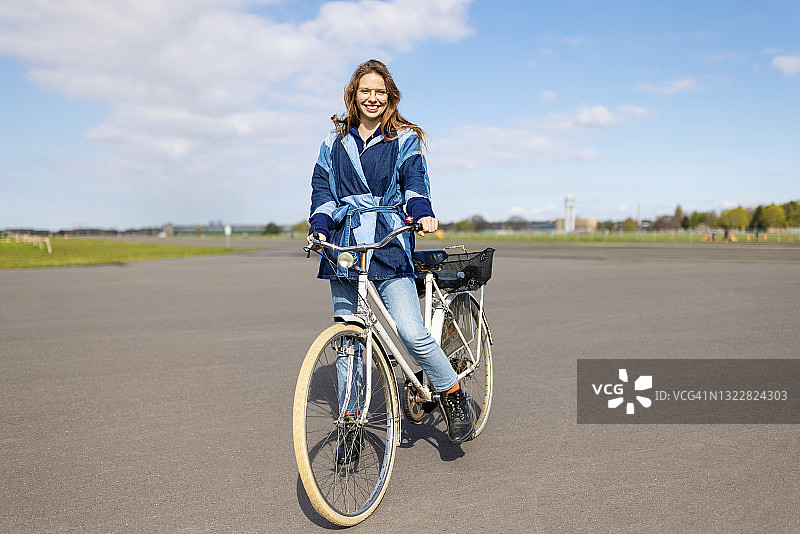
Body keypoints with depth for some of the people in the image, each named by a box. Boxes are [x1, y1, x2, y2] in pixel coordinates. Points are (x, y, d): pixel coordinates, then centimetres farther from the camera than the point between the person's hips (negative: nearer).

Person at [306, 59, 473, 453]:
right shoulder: (335, 140, 16)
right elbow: (322, 186, 13)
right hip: (342, 244, 3)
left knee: (412, 333, -14)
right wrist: (319, 227, -5)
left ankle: (454, 397, 10)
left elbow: (414, 181, -1)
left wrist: (422, 212, -22)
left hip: (388, 243, -3)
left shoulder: (404, 138, 9)